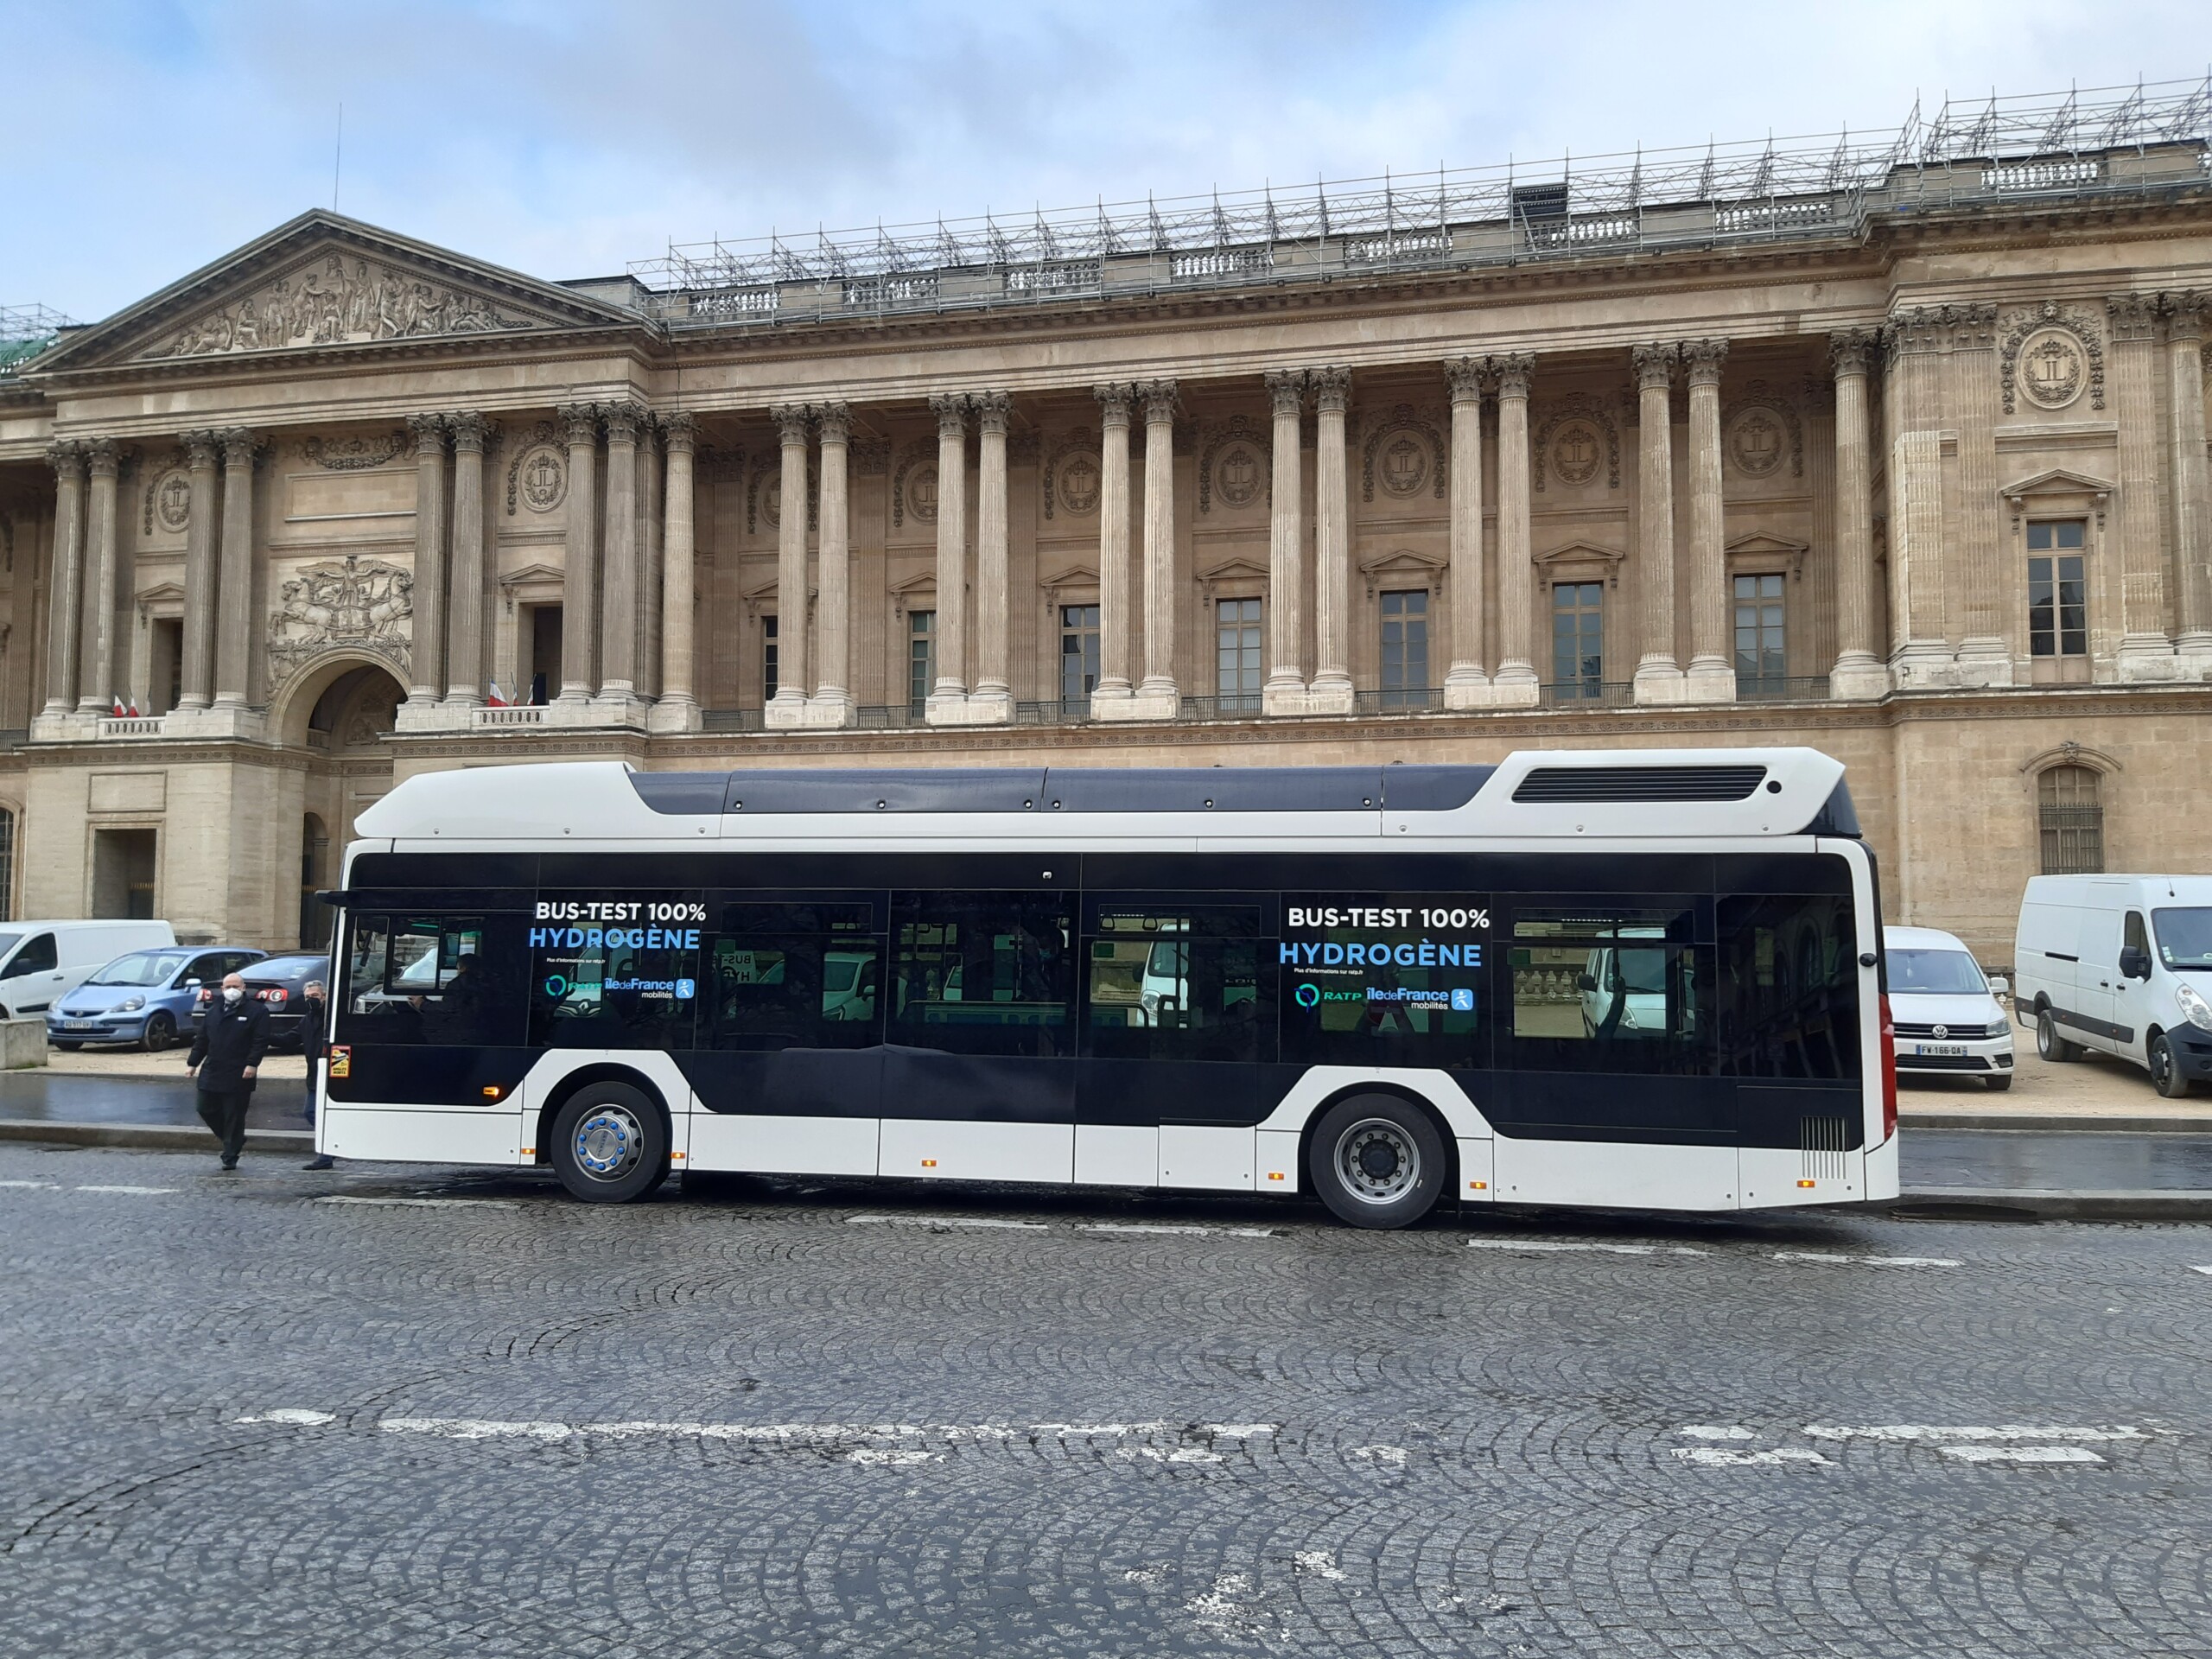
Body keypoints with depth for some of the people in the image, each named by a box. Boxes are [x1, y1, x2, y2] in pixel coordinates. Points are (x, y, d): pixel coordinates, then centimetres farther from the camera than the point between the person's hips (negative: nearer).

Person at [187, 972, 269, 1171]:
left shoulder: (257, 1011, -3)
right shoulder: (214, 1012, 16)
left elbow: (261, 1041, -9)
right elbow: (201, 1040, 19)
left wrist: (252, 1064, -18)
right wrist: (193, 1063, 12)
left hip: (238, 1076, -6)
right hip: (211, 1073, 6)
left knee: (234, 1117, -2)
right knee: (206, 1110, 6)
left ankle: (230, 1158, 6)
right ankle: (233, 1141, 27)